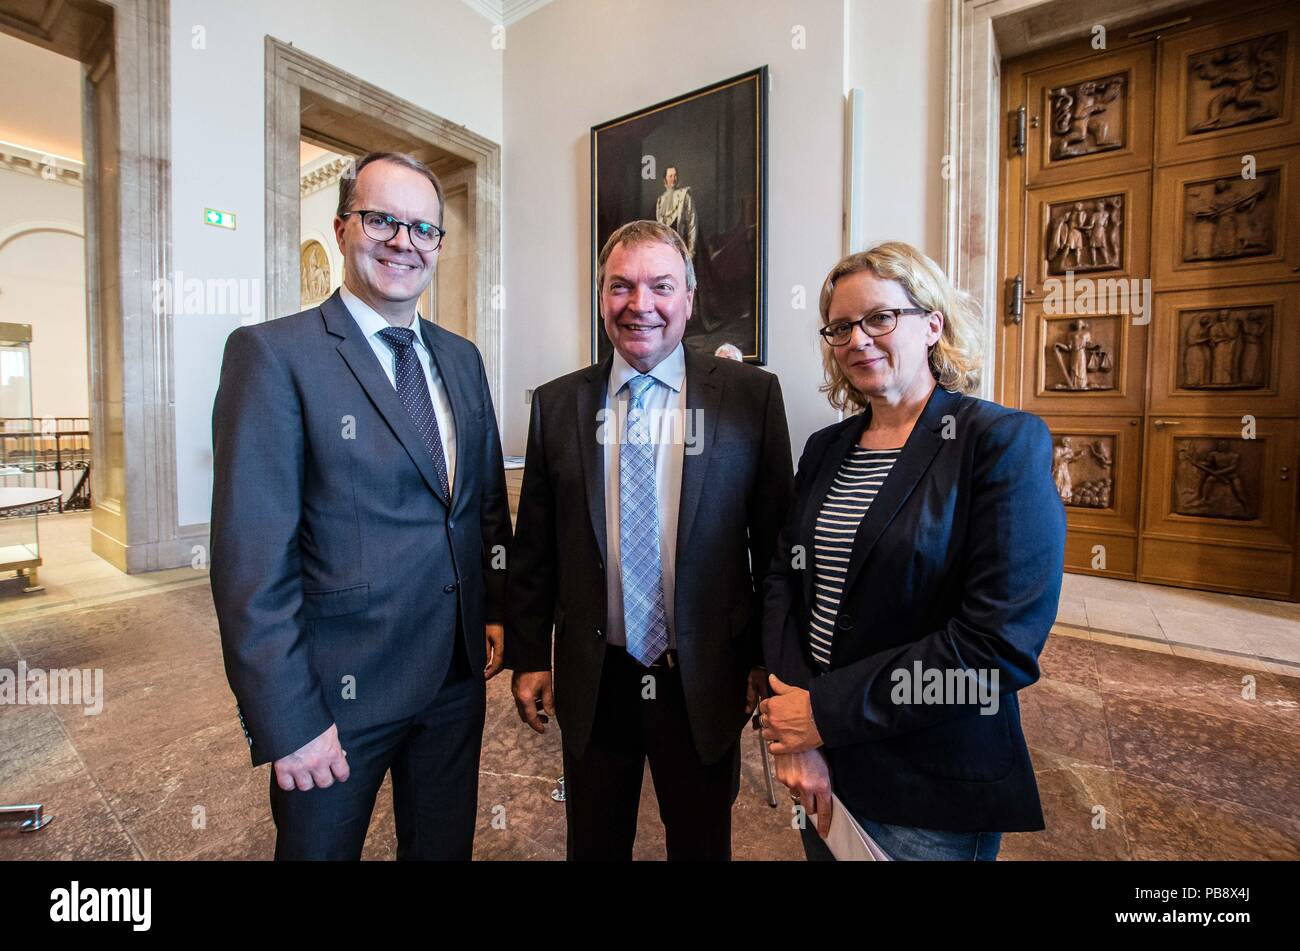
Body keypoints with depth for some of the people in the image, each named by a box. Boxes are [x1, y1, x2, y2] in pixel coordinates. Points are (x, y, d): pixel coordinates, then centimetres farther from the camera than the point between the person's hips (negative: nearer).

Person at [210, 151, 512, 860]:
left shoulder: (462, 359, 6)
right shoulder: (272, 354, -12)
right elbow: (251, 559, -16)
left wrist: (495, 609, 7)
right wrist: (286, 720, -15)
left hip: (458, 676, 5)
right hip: (338, 694, -5)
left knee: (444, 847, 24)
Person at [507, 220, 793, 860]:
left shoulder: (750, 394, -7)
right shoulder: (556, 404, -1)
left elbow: (777, 537, -3)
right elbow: (533, 544, 3)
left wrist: (769, 657, 0)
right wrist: (528, 656, 4)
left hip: (705, 681, -1)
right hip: (592, 680, 2)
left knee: (702, 844, 21)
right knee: (593, 843, 22)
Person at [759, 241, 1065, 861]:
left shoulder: (1005, 441, -14)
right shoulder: (825, 449, 3)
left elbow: (1002, 641, -21)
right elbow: (784, 580, -1)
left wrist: (827, 711, -19)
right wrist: (794, 733, -14)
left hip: (934, 790, -5)